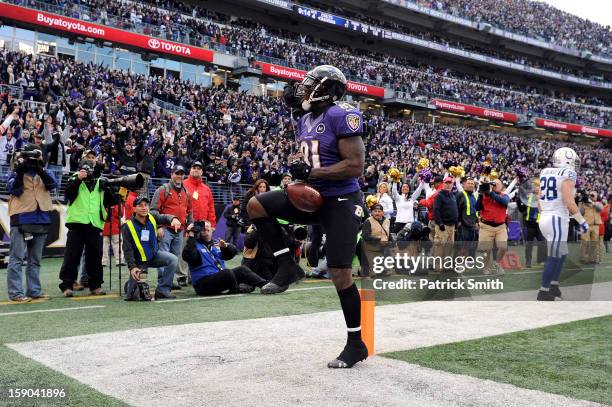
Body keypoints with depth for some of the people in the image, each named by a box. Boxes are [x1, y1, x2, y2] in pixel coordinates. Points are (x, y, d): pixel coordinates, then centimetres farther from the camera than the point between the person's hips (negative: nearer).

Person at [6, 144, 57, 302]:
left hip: (41, 219, 4)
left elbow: (53, 184, -7)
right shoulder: (16, 173, 6)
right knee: (17, 258, -6)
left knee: (35, 259, 11)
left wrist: (40, 169, -20)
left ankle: (34, 290, 18)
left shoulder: (43, 173, 14)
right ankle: (15, 293, -5)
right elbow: (13, 189, -11)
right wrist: (19, 172, -21)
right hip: (21, 219, -4)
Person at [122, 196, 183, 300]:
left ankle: (162, 289, -12)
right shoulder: (128, 226, -17)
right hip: (139, 260, -4)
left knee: (173, 260, -22)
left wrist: (173, 219, -50)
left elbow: (164, 218, -26)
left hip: (155, 254, 4)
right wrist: (132, 267, -23)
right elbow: (127, 249, -15)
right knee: (133, 293, -6)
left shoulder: (152, 216, -6)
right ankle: (129, 286, 33)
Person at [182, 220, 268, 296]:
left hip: (221, 277, 8)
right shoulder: (195, 245, -1)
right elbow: (187, 256, -23)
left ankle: (264, 284, -8)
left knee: (242, 270, -4)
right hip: (203, 283, -8)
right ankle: (236, 289, -7)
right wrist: (191, 237, -26)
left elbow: (233, 251, 13)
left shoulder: (215, 244, 20)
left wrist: (225, 246, -8)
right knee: (227, 272, -31)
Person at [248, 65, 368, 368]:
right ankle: (288, 267, 6)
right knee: (256, 206, -4)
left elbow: (356, 165, -22)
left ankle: (356, 345, 12)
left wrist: (312, 172, -23)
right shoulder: (305, 121, 10)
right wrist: (300, 172, 1)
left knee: (340, 275, -5)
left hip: (341, 202, -8)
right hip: (312, 198, 8)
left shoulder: (342, 116, -16)